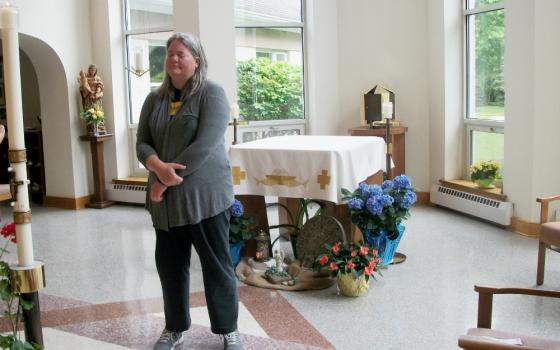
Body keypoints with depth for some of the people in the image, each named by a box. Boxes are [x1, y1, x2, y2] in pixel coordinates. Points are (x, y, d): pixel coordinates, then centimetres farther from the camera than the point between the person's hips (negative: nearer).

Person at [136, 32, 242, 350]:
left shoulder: (212, 94, -7)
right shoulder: (154, 99, 11)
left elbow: (204, 145, -17)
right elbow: (142, 143, 5)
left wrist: (168, 180, -16)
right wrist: (159, 167, -18)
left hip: (205, 195, -5)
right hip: (165, 199, 5)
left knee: (217, 265, 4)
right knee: (169, 264, 12)